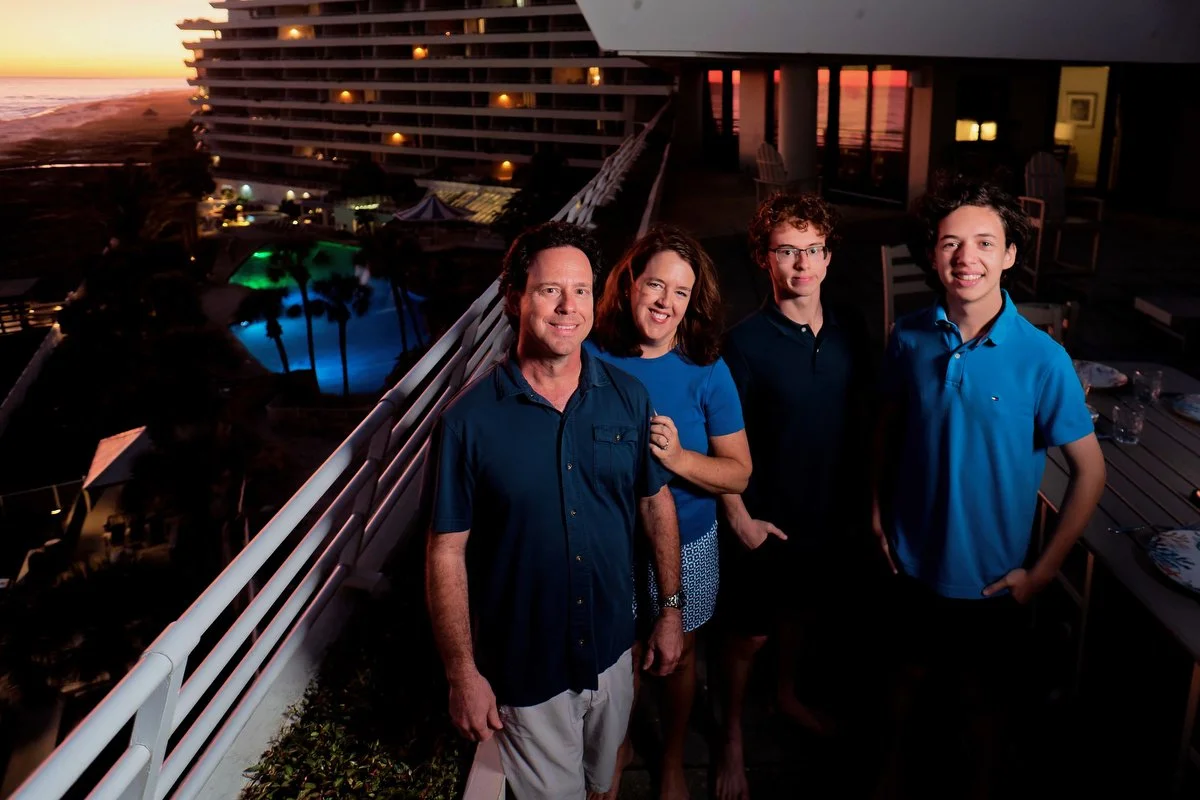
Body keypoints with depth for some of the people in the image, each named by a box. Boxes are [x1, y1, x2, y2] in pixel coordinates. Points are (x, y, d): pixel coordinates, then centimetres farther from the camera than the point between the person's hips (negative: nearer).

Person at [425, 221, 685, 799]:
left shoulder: (628, 397, -8)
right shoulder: (471, 419, -18)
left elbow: (656, 503, 3)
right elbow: (446, 551, -13)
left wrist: (671, 609, 5)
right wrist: (462, 673, -11)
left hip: (612, 650, 3)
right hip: (524, 669, -3)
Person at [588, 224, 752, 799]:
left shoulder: (706, 372, -15)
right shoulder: (592, 357, -13)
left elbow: (738, 473, -13)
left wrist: (678, 457, -29)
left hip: (686, 543, 0)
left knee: (678, 655, 20)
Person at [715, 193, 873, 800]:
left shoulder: (849, 330, -5)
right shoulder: (746, 342, -19)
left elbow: (859, 411, 7)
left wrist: (861, 487, 8)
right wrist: (739, 516, -16)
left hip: (828, 510, 5)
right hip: (767, 518, -5)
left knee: (801, 610, 25)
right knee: (749, 632, 8)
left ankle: (786, 694, 52)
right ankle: (732, 738, 32)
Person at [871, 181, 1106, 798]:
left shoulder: (1042, 359, -19)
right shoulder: (910, 337, -11)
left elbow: (1090, 471, -12)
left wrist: (1043, 571, -11)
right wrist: (878, 508, 2)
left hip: (991, 576, -2)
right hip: (914, 558, 2)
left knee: (981, 693, 19)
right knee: (911, 671, 24)